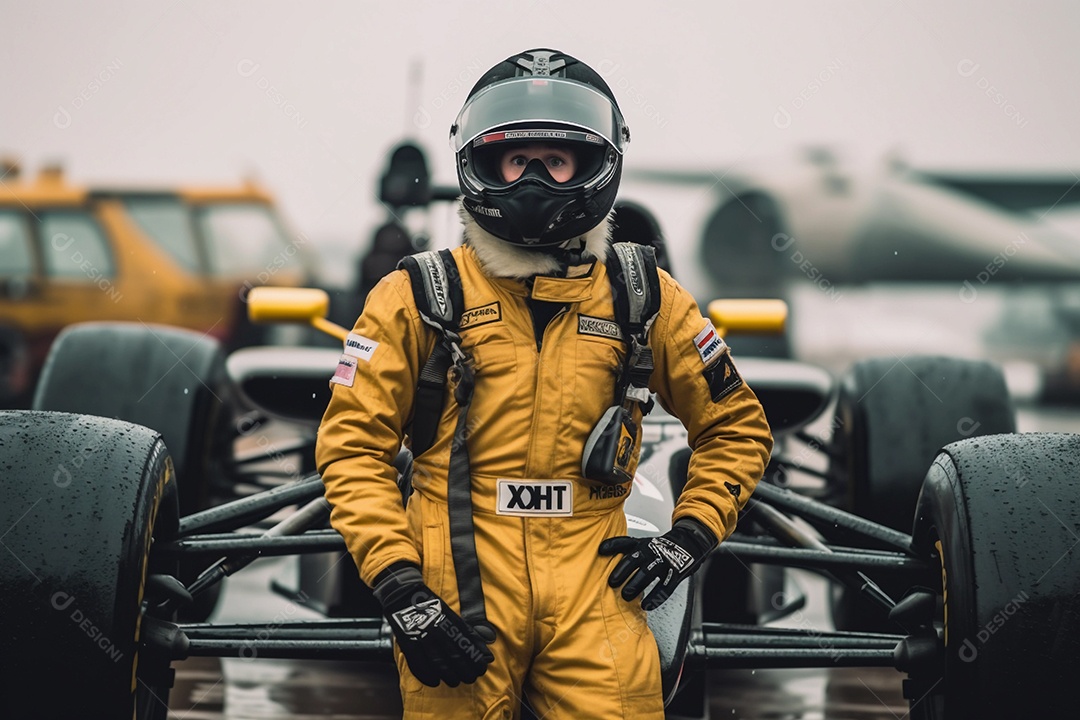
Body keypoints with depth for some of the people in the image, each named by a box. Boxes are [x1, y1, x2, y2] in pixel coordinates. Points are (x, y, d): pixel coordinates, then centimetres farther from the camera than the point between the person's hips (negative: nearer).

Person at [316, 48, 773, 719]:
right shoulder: (418, 297, 4)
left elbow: (736, 428, 20)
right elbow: (354, 444, 1)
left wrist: (690, 537, 6)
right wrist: (399, 587, -8)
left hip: (593, 587, 1)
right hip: (455, 584, -1)